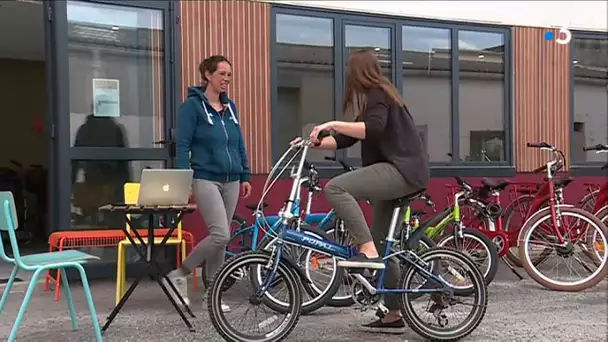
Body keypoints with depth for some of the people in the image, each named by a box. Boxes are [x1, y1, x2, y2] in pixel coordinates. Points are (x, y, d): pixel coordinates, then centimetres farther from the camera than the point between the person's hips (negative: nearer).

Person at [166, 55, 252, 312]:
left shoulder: (230, 107, 12)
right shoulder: (192, 105, -5)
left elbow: (240, 144, 17)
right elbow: (182, 145, -8)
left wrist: (246, 176, 13)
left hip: (231, 181, 6)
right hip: (206, 180, -6)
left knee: (222, 239, 7)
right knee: (220, 235, -16)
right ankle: (179, 274, 4)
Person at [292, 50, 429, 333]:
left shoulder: (377, 95, -6)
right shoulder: (375, 97, 23)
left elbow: (373, 129, -26)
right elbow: (346, 139, 18)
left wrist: (332, 124, -26)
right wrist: (314, 143, 7)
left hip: (403, 171, -10)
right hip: (398, 172, 10)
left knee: (335, 188, -25)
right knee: (384, 247, 10)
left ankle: (367, 251, -25)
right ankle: (393, 315, 17)